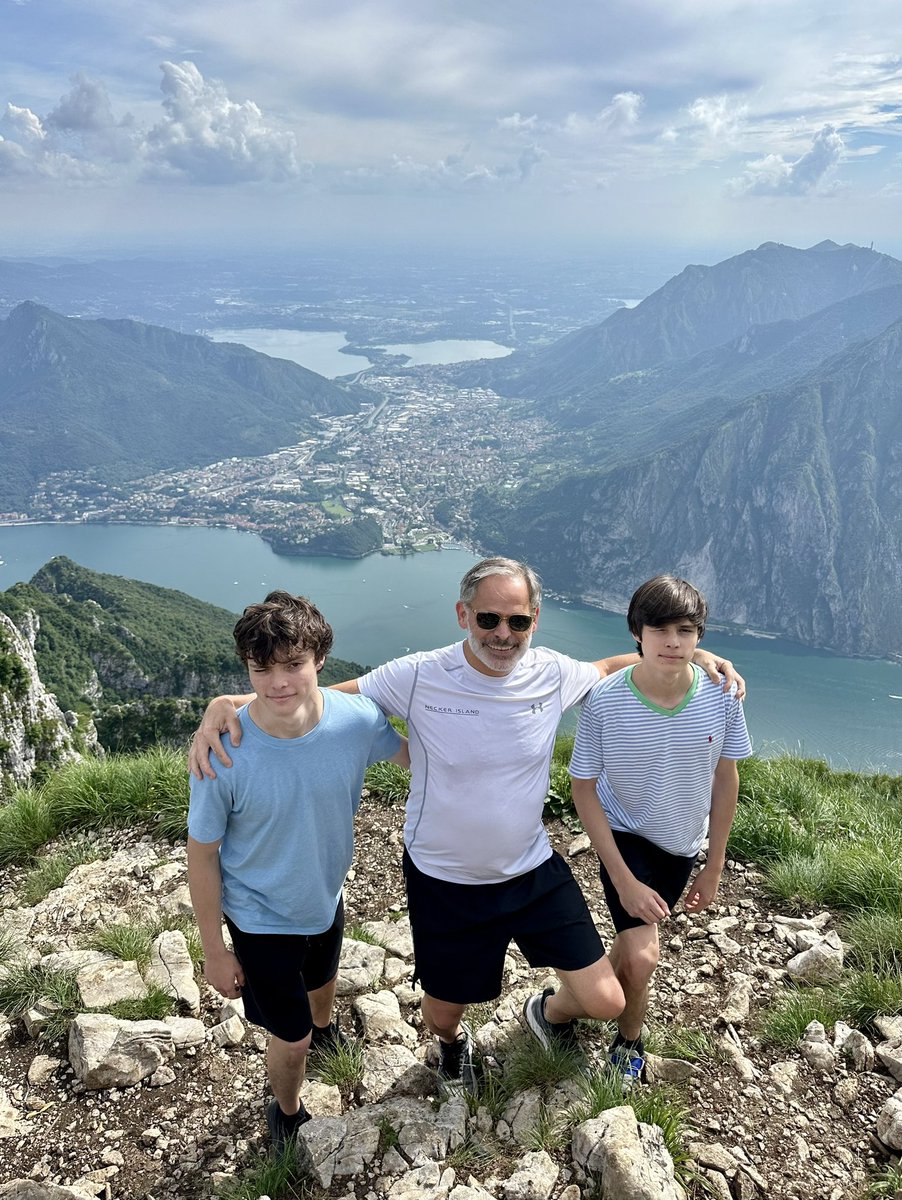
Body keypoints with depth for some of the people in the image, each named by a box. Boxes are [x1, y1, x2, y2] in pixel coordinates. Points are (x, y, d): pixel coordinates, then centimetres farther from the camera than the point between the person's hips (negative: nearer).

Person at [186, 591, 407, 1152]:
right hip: (261, 918, -3)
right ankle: (287, 1112, 48)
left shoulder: (358, 719, -27)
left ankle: (325, 1028, 70)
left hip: (326, 898, 4)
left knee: (322, 980, 33)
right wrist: (215, 951, -9)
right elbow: (202, 855, -18)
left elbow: (416, 755, -4)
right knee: (291, 1041, 12)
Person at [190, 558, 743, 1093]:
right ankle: (453, 1041, 62)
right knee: (442, 1015, 19)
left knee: (606, 1002, 2)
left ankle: (549, 1012, 41)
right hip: (444, 880, -1)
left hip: (534, 869, 2)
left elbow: (609, 668, 7)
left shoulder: (553, 674, -14)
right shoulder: (418, 677, -23)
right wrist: (226, 704, -31)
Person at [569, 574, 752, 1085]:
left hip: (682, 842, 3)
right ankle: (630, 1040, 18)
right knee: (642, 956, -14)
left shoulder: (722, 696, -21)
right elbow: (585, 789, -17)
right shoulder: (604, 702, -29)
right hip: (624, 835, -3)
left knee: (633, 937, 19)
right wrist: (624, 879, -20)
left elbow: (725, 780, -6)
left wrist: (715, 866, 1)